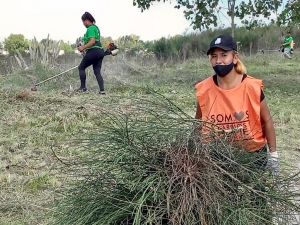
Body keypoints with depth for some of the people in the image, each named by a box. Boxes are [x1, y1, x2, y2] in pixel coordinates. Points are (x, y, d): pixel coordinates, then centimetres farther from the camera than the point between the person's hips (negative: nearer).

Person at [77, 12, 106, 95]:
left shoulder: (90, 28, -10)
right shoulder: (95, 27, 20)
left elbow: (92, 41, -21)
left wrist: (83, 47, -16)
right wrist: (84, 47, 21)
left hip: (93, 51, -10)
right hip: (100, 51, 10)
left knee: (81, 68, 4)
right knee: (97, 72, 7)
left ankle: (83, 87, 4)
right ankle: (102, 90, -2)